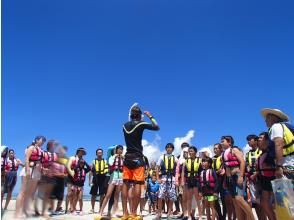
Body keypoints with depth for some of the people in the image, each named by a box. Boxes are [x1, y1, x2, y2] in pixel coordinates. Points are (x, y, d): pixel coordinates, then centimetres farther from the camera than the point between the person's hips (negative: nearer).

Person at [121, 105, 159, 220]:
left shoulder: (125, 125, 9)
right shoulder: (141, 124, -6)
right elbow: (157, 127, 2)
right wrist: (150, 116, 14)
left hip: (127, 157, 5)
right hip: (137, 158, -5)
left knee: (126, 184, 5)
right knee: (137, 184, -3)